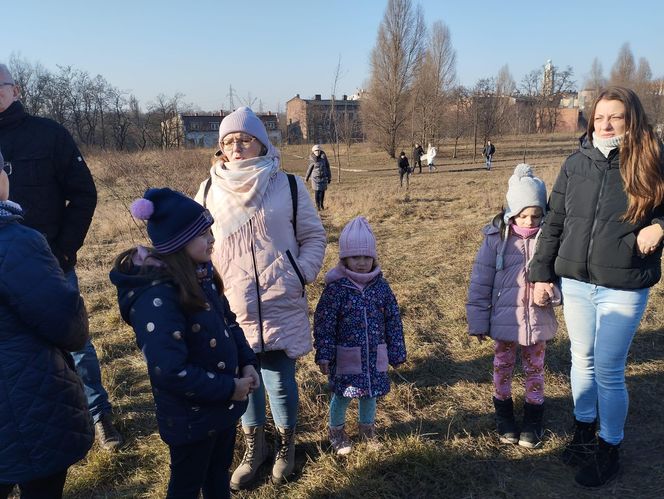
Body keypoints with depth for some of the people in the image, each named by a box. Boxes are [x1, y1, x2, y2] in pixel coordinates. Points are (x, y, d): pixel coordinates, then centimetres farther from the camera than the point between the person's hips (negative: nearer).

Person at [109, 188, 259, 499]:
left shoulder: (199, 275, -1)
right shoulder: (156, 298, -28)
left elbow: (228, 323, 11)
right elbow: (170, 372, -32)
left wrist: (247, 364, -4)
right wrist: (229, 389, -22)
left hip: (223, 404, 8)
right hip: (190, 416, -8)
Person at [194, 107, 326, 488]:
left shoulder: (289, 186, -1)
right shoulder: (209, 192, 4)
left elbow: (313, 236, 5)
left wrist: (302, 275, -8)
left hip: (280, 305, -2)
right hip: (232, 306, 2)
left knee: (280, 379, 3)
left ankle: (286, 444, 32)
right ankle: (254, 447, 36)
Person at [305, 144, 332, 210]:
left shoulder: (324, 157, -3)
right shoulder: (312, 159, -4)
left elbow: (327, 167, 4)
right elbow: (310, 169, 9)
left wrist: (329, 177, 6)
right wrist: (307, 177, 15)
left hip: (323, 177, 1)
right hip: (315, 177, -1)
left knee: (322, 191, 8)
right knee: (317, 192, -6)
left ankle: (322, 204, 25)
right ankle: (318, 206, 3)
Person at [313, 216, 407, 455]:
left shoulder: (381, 286, -3)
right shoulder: (335, 288, -13)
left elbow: (393, 321, 4)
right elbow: (324, 324, -9)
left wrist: (397, 352, 7)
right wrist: (324, 354, -10)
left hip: (374, 355, 3)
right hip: (345, 357, -3)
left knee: (369, 394, 18)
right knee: (342, 396, 10)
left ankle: (367, 427, 44)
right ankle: (336, 430, 37)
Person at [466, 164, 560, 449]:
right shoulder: (496, 239, -12)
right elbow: (480, 282, -7)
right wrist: (478, 322, -6)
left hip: (538, 320, 1)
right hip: (504, 319, -1)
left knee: (535, 369, 15)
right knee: (503, 367, 16)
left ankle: (533, 422, 33)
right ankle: (504, 417, 36)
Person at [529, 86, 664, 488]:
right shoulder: (576, 164, 2)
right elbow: (554, 223, 5)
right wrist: (542, 273, 3)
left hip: (624, 288, -3)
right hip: (575, 283, 3)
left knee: (609, 371, 4)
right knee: (582, 360, 17)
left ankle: (610, 449, 26)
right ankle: (584, 430, 39)